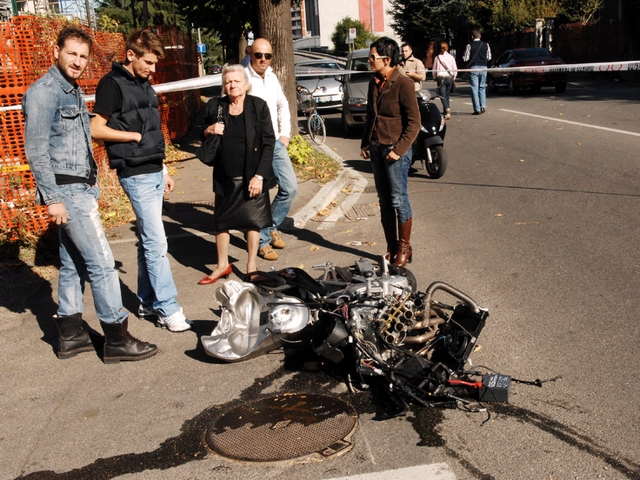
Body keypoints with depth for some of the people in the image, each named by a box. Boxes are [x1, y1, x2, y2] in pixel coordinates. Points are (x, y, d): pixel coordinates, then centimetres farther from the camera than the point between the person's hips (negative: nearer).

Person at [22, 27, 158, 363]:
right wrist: (52, 197, -19)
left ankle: (70, 335, 22)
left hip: (80, 188, 9)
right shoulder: (44, 92, -12)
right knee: (102, 262, -8)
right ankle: (117, 339, 0)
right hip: (67, 190, -9)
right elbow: (35, 149, -16)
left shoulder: (74, 91, 16)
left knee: (73, 262, 13)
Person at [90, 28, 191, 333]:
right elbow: (97, 130, -13)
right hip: (136, 176, -8)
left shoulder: (144, 85, 16)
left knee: (148, 240, 12)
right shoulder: (112, 84, -8)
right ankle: (167, 308, -3)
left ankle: (147, 302, 20)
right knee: (156, 242, -9)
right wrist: (135, 136, -9)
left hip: (154, 173, 8)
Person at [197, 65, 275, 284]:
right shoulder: (214, 106, 2)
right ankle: (222, 265, 25)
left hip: (252, 176, -2)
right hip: (225, 177, 3)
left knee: (253, 220, 5)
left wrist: (259, 175, -14)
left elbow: (268, 143, -8)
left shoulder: (258, 105, -5)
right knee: (221, 220, 9)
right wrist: (208, 131, -11)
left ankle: (252, 266, 21)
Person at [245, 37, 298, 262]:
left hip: (276, 142, 7)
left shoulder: (271, 76, 11)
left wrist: (285, 133, 11)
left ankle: (272, 227, 25)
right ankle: (263, 242, 14)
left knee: (290, 187, 5)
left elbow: (282, 105, 22)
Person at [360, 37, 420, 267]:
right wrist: (365, 143, 13)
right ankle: (391, 247, 21)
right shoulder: (374, 83, 11)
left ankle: (404, 248, 12)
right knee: (384, 201, 11)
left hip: (395, 149, -7)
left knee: (399, 200, -1)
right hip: (376, 148, 7)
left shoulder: (403, 84, -12)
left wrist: (399, 149, -18)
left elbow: (414, 122, -12)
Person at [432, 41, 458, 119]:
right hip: (450, 77, 2)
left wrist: (436, 78, 21)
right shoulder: (451, 57, 3)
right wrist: (453, 78, 17)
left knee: (442, 95, -6)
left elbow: (434, 70, 6)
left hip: (441, 78, -2)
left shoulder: (437, 58, 1)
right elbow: (455, 69, 3)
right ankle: (446, 113, 13)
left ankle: (447, 108, -32)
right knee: (447, 95, 12)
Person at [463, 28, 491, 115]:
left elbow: (465, 58, -7)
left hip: (473, 68, -3)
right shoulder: (486, 45, 3)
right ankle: (483, 106, 6)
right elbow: (489, 57, 7)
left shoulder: (470, 46, -8)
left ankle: (477, 109, -4)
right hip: (483, 67, 4)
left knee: (474, 88, -1)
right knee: (482, 87, 15)